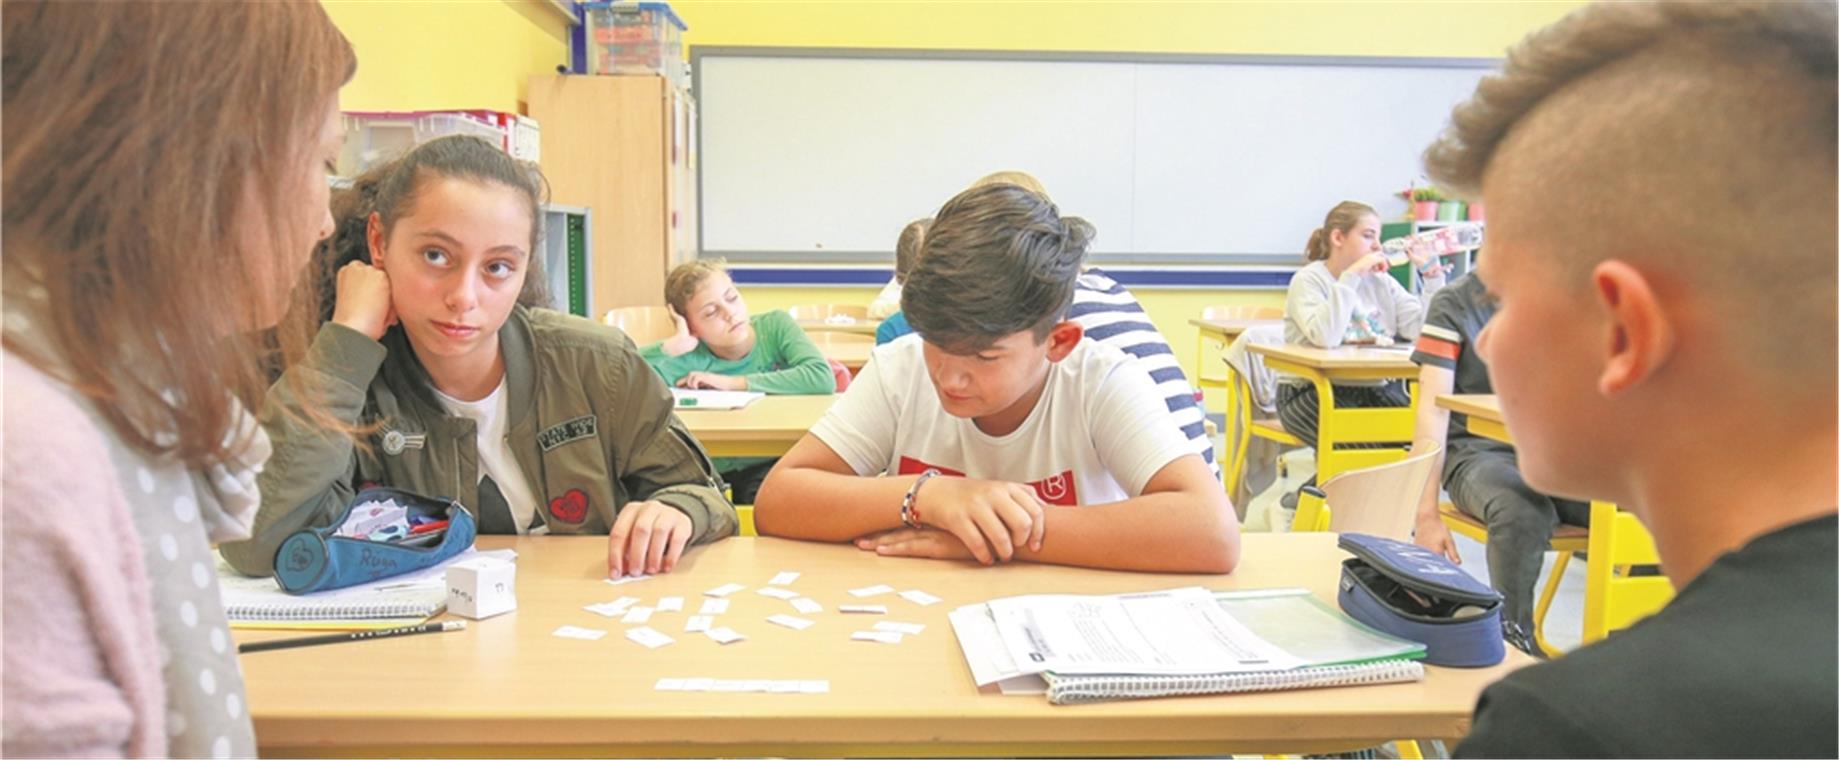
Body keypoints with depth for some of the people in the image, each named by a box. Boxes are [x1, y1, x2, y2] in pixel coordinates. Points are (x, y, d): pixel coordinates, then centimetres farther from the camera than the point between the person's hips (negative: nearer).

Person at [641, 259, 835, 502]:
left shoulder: (775, 326, -6)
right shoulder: (689, 357, -10)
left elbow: (823, 378, -24)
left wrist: (734, 384, -20)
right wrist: (673, 344, -24)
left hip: (771, 464, -1)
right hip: (711, 472, 2)